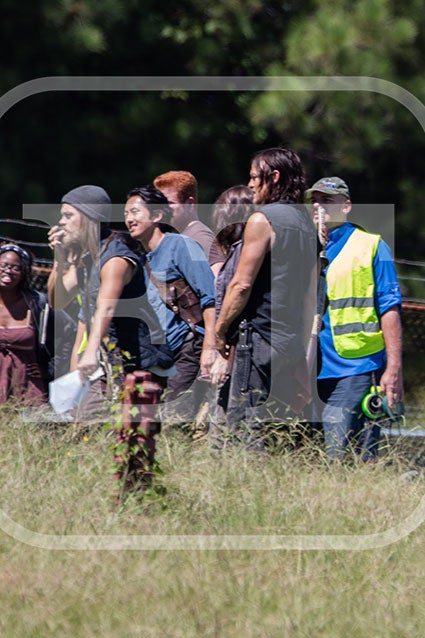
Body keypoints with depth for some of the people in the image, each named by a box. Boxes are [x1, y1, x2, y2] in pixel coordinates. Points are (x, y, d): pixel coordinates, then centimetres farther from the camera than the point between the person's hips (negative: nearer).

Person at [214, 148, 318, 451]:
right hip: (294, 339, 9)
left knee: (243, 427, -9)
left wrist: (220, 329, -2)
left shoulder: (262, 219, -10)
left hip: (260, 336, -9)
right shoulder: (306, 223, 16)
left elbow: (243, 284, -13)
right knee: (279, 430, 10)